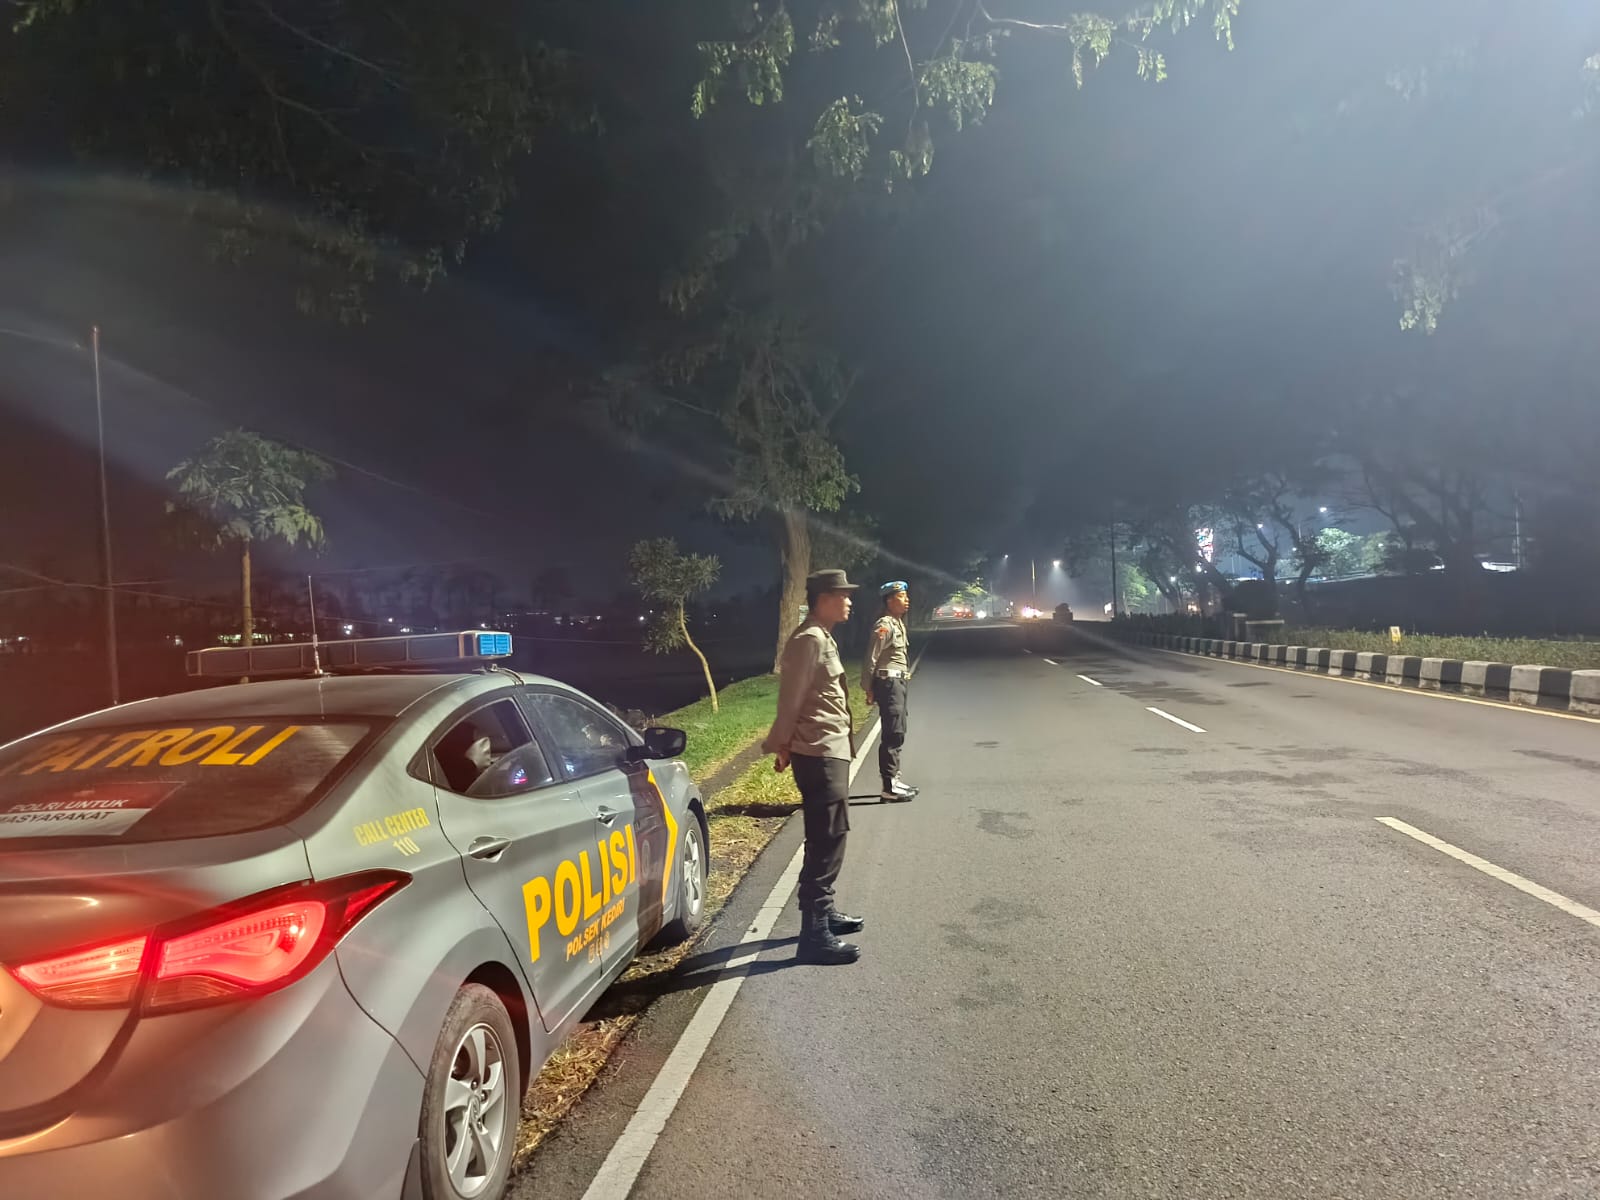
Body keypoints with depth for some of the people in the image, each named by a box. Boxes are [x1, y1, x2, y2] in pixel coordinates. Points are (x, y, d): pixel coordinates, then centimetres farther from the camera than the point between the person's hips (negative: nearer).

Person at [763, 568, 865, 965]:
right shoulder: (809, 640, -17)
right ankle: (814, 935, -2)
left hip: (830, 751, 10)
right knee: (826, 841, -7)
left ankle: (823, 911, 32)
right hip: (819, 754, -10)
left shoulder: (822, 638, 16)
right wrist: (781, 746, -12)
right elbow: (791, 699, -17)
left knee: (828, 838, 19)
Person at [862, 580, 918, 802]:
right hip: (889, 683, -10)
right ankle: (889, 788, -6)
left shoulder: (898, 623, 14)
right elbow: (871, 659, -17)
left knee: (897, 733, 16)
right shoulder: (885, 625, -16)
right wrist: (868, 689, -16)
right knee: (892, 734, -9)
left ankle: (894, 778, 26)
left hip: (899, 682, 10)